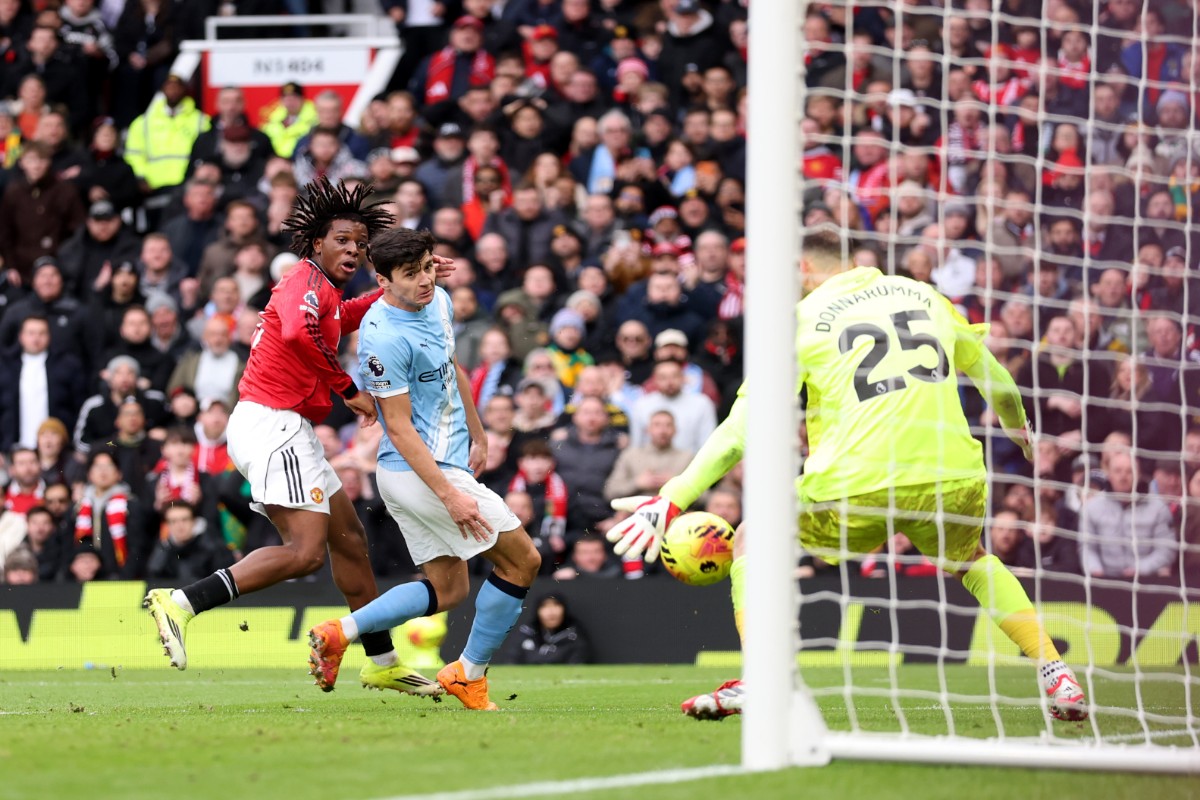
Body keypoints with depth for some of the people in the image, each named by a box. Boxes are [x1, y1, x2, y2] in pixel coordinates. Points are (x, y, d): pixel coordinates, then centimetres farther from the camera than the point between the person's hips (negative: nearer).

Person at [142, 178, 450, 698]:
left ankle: (381, 663, 28)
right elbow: (299, 330, -32)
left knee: (349, 536, 18)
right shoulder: (307, 280, -10)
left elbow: (340, 319, 45)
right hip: (274, 425, -11)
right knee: (306, 552, -20)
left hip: (281, 431, 11)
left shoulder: (323, 289, 19)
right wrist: (349, 389, -24)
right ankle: (180, 603, -26)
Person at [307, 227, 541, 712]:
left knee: (447, 589, 14)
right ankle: (470, 674, 10)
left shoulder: (438, 301, 4)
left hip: (447, 462, 9)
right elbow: (399, 427, -23)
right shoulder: (385, 339, -23)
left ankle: (341, 633, 9)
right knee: (522, 560, 0)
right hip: (421, 471, -9)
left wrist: (477, 435, 26)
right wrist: (450, 496, -24)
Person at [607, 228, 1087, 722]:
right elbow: (995, 378, 30)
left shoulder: (799, 321, 9)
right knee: (971, 561, 35)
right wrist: (1021, 429, 51)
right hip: (954, 480, 4)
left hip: (858, 487, -4)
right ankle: (1057, 677, 22)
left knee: (751, 542, 20)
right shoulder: (923, 295, 20)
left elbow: (740, 432, 1)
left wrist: (672, 500, 2)